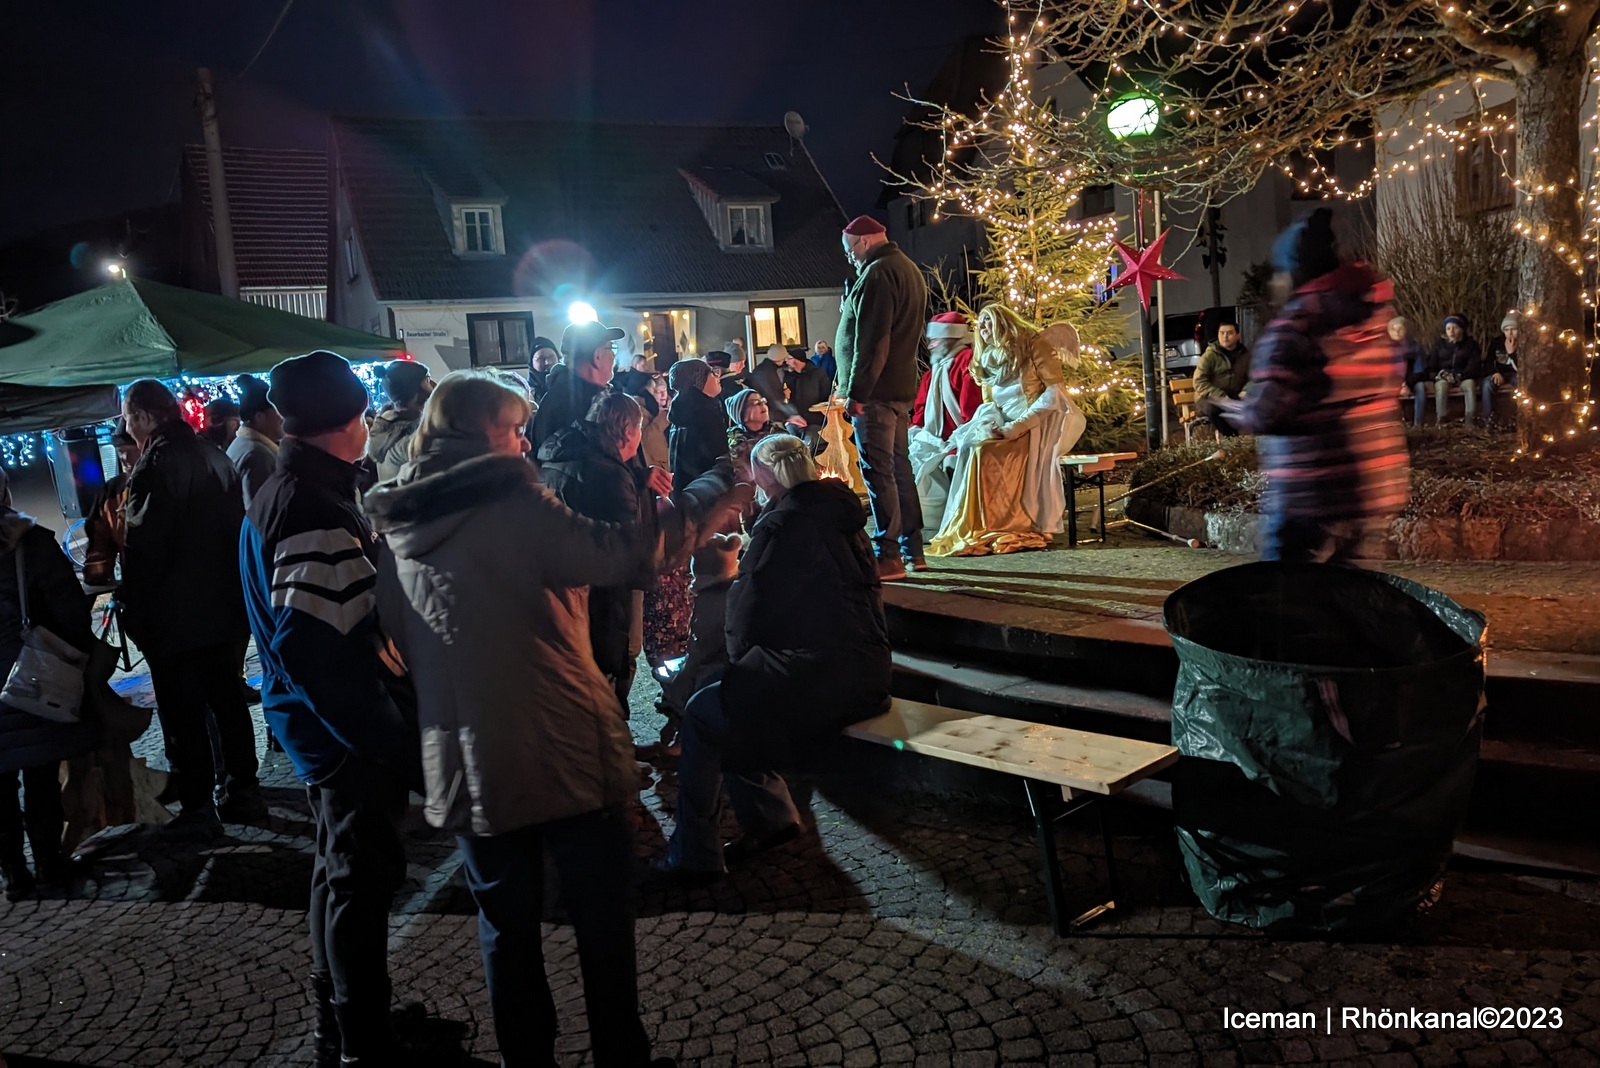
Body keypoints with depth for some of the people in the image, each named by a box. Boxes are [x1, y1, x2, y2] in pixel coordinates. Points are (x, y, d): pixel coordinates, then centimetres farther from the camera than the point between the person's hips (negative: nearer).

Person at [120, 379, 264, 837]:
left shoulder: (154, 467, -15)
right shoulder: (213, 457, 8)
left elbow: (142, 548, -18)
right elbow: (237, 527, 13)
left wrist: (134, 610, -9)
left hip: (173, 615, -7)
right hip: (221, 607, 8)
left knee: (182, 713, 1)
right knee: (227, 700, 15)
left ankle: (198, 808, 7)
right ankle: (244, 791, 23)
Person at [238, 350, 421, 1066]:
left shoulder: (283, 493, 9)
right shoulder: (317, 512, -23)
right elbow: (317, 651, -30)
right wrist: (397, 741, -24)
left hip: (321, 729, 10)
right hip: (351, 734, -10)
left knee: (343, 870, 23)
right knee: (363, 879, 3)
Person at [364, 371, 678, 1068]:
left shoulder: (398, 527, 7)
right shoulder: (513, 505, -13)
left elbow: (403, 644, 14)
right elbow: (622, 554, -18)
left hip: (463, 764, 6)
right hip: (562, 750, -6)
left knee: (506, 925, 16)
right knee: (603, 920, 9)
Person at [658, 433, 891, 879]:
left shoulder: (782, 523, -12)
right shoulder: (839, 514, 15)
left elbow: (748, 607, -9)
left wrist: (740, 657, 11)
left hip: (822, 672, -9)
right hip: (866, 666, 9)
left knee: (702, 715, 0)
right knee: (728, 705, 20)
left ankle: (693, 855, 6)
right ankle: (771, 816, 22)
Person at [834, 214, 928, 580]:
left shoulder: (877, 273, -13)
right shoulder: (910, 269, 20)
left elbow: (871, 341, -20)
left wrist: (856, 391, -18)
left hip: (875, 391, -10)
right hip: (902, 388, 10)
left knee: (878, 471, -8)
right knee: (899, 466, 14)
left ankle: (889, 557, -6)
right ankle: (912, 550, 20)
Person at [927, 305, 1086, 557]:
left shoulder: (1033, 344, -2)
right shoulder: (988, 359, 18)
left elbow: (1055, 391, -11)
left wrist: (1019, 425, -19)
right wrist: (990, 423, -7)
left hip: (1038, 425, -6)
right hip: (1005, 426, 6)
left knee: (986, 451, -30)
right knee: (970, 445, -23)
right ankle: (975, 526, -25)